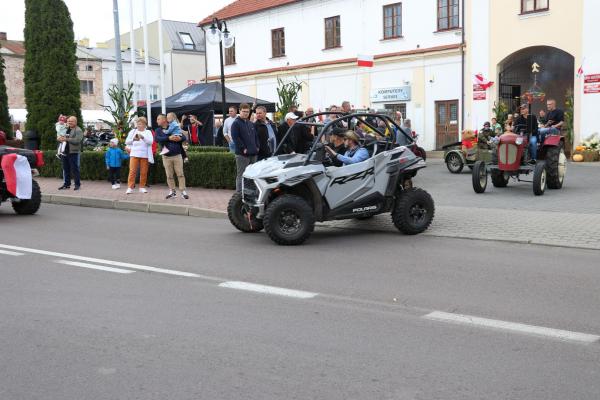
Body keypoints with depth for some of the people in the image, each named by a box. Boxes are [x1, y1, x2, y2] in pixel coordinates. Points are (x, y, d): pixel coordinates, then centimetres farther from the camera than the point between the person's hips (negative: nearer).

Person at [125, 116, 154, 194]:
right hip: (134, 154, 0)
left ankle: (142, 187, 12)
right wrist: (133, 139, -10)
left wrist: (143, 137, -21)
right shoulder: (133, 131, 12)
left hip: (145, 155, 0)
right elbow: (127, 141, 9)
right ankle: (130, 187, -7)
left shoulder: (148, 132, 9)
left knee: (144, 172, 2)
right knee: (132, 171, -7)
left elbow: (151, 141, -7)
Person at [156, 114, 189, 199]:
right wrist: (169, 138, -24)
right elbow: (157, 139, -13)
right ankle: (172, 192, 15)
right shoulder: (158, 130, 7)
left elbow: (184, 137, 5)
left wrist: (180, 138, -19)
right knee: (169, 176, 5)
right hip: (166, 156, 1)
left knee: (180, 174, -1)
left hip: (177, 155, -1)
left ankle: (183, 191, 5)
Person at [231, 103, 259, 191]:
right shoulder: (236, 123, -4)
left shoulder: (251, 124, 18)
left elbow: (256, 136, 21)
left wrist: (257, 147, 7)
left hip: (253, 153, 7)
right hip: (242, 154, -7)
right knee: (241, 175, -5)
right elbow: (235, 138, -13)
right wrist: (243, 148, -15)